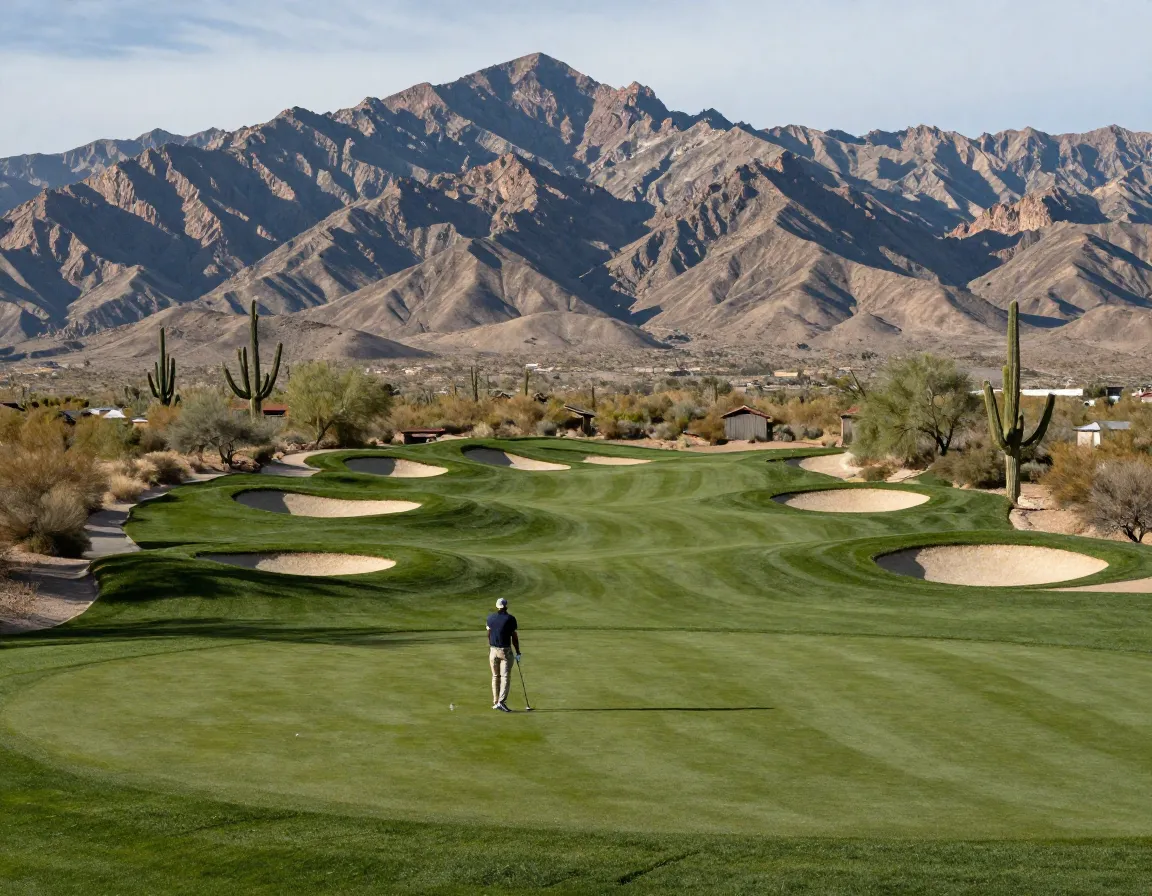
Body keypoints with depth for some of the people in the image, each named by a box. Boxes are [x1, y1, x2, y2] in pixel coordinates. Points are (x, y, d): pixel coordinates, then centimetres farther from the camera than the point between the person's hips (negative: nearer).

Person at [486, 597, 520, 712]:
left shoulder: (490, 617, 3)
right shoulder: (510, 619, -9)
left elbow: (489, 635, 11)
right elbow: (514, 636, -7)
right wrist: (518, 653, 1)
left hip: (493, 650, 4)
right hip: (506, 651, -4)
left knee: (495, 676, 13)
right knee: (505, 676, -5)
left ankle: (495, 702, 14)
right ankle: (501, 701, -18)